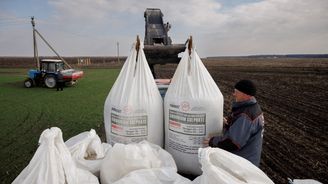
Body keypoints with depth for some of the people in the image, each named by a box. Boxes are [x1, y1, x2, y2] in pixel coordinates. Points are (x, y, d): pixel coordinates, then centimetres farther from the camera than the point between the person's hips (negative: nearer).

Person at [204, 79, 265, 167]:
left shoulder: (245, 116, -29)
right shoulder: (252, 108, 2)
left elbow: (233, 143, -28)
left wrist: (212, 141, -18)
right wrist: (228, 123, 6)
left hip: (241, 161, -9)